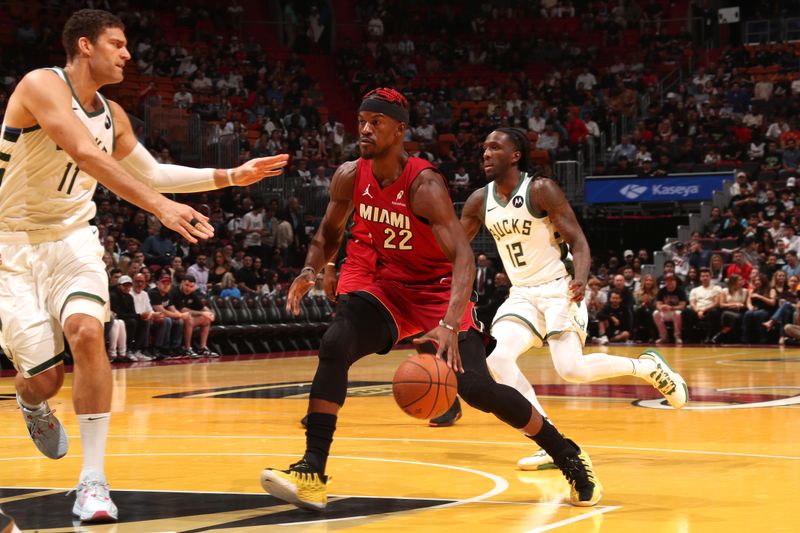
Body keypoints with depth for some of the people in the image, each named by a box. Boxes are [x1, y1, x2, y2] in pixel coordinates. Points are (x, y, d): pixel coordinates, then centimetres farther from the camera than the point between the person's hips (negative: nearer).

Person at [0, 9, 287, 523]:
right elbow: (86, 155, -30)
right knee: (45, 377, -9)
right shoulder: (42, 85, -16)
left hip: (71, 238, 5)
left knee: (87, 331, -24)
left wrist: (232, 176, 14)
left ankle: (93, 479, -19)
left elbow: (152, 174, 21)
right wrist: (159, 205, -38)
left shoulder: (112, 115, 7)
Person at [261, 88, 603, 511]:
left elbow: (463, 256, -35)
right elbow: (330, 232, 11)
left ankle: (569, 457, 6)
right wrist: (310, 272, -11)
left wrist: (450, 325, -49)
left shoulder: (423, 185, -26)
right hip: (391, 287, 5)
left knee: (475, 387, -15)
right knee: (334, 347, -20)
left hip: (439, 290, -5)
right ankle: (312, 474, -20)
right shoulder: (350, 177, -8)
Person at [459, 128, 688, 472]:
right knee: (496, 358, -19)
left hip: (558, 289, -6)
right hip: (522, 294, 6)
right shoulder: (480, 200, 3)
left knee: (571, 369, -21)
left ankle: (647, 366, 8)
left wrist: (581, 278, -32)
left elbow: (577, 241, -14)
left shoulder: (541, 189, -13)